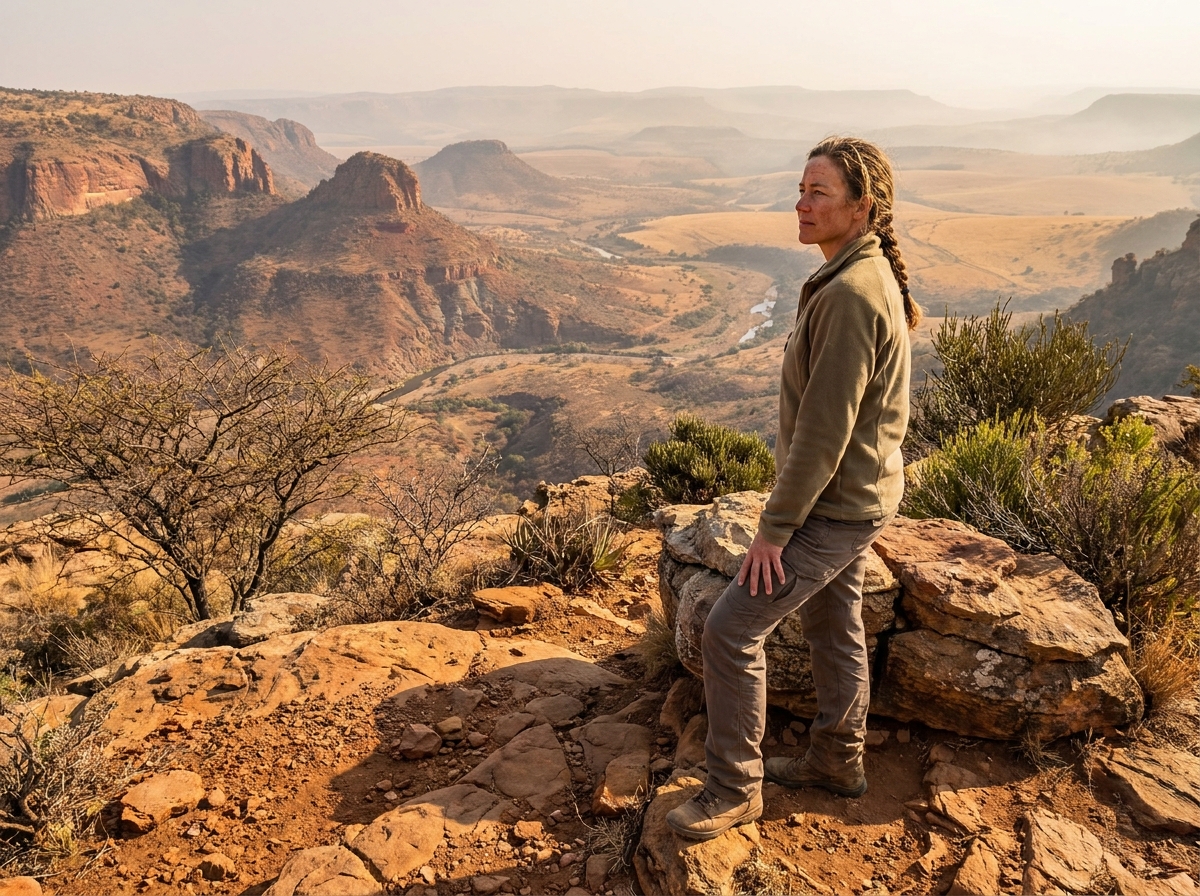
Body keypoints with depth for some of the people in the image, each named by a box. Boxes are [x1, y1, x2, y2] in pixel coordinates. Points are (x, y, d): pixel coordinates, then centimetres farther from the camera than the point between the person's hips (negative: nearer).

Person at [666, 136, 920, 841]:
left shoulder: (850, 294, -26)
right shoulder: (874, 277, 7)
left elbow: (824, 427, -26)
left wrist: (775, 529, -20)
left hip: (835, 506, -10)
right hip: (861, 493, 10)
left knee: (732, 629, -4)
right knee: (835, 625, 22)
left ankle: (735, 788, 12)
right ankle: (838, 761, 40)